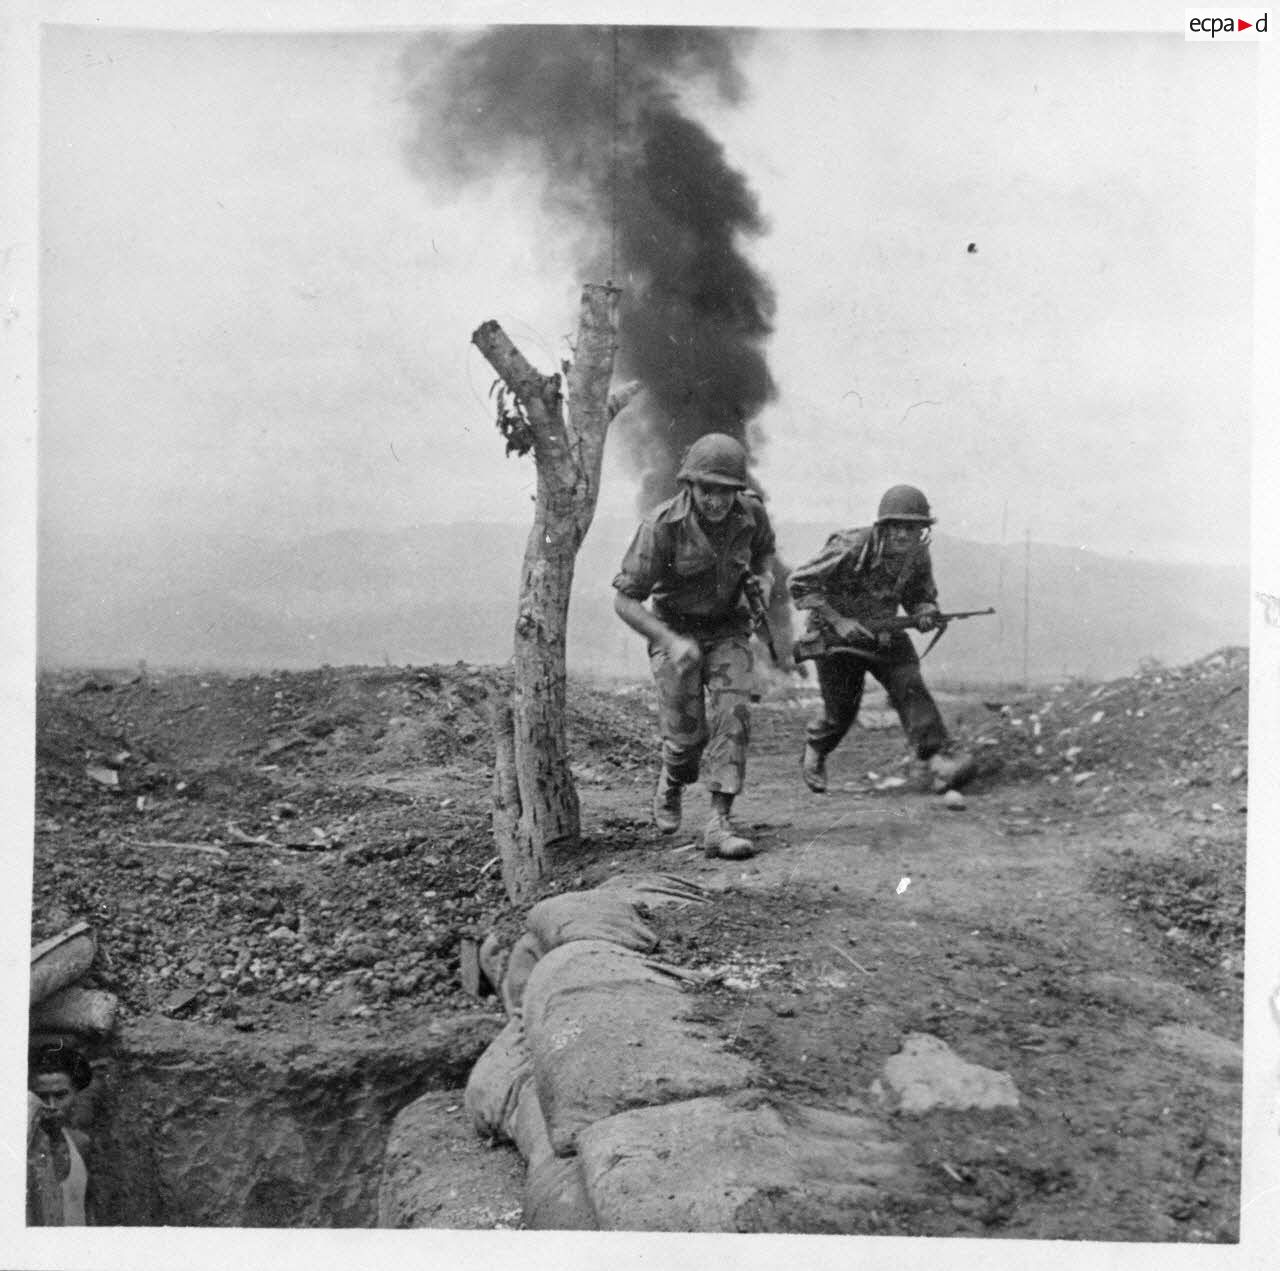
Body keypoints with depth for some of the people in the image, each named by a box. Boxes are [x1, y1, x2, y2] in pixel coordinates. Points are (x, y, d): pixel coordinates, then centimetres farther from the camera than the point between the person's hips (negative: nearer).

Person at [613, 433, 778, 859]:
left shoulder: (750, 511, -15)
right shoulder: (662, 524, -26)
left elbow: (764, 549, 11)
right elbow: (624, 600, -21)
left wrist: (765, 578, -12)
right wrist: (672, 643, -34)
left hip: (727, 628, 2)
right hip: (673, 629, -2)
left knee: (733, 716, -18)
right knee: (687, 735, -6)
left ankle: (719, 825, -18)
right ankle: (671, 783, 30)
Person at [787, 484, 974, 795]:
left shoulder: (917, 556, -9)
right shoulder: (851, 548, -27)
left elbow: (921, 596, 8)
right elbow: (798, 583, -24)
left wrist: (925, 613, -18)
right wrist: (838, 620, -29)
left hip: (884, 632, 4)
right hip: (837, 636, -4)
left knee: (910, 686, -17)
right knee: (841, 709, 2)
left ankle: (936, 760, -22)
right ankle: (814, 752, 34)